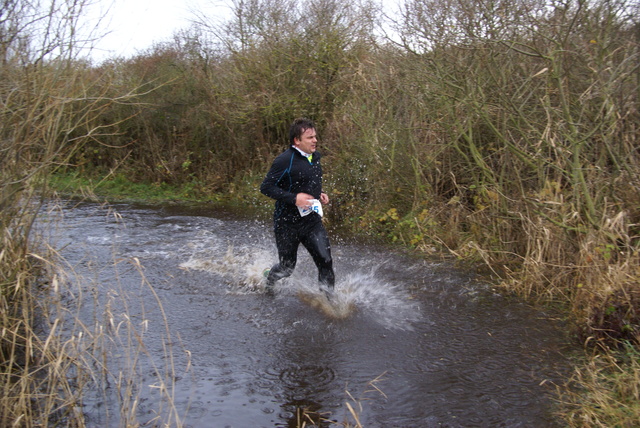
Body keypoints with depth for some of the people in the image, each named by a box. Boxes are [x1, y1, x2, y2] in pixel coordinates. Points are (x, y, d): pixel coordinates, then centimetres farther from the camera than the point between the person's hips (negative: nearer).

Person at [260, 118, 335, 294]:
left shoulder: (315, 157, 7)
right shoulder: (285, 160, -17)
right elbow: (265, 187, -18)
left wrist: (320, 194, 5)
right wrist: (293, 198, -26)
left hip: (312, 220, 6)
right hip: (287, 223, -5)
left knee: (325, 260, -10)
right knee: (287, 267, 10)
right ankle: (268, 278, 44)